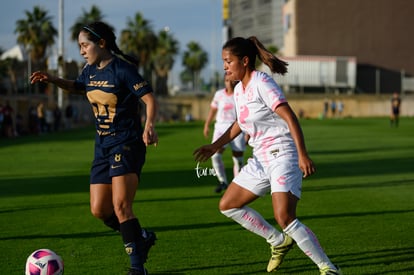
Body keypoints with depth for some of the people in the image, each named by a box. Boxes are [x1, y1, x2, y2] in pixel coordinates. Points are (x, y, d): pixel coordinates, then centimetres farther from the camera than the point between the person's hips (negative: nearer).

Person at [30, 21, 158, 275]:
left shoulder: (122, 69, -15)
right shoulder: (91, 70, 8)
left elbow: (150, 99, -18)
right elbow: (78, 87, 30)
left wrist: (149, 126, -35)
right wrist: (52, 80, 13)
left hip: (127, 144, -8)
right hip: (103, 146, 8)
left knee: (121, 206, -18)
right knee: (99, 210, 5)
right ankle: (141, 237, 28)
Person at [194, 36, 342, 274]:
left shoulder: (262, 83, -15)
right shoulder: (239, 90, 11)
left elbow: (290, 117, -22)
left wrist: (303, 155, -30)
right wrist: (215, 146, 23)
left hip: (282, 155, -9)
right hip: (261, 158, 9)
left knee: (285, 218, -23)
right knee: (228, 205, 12)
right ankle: (279, 242, 23)